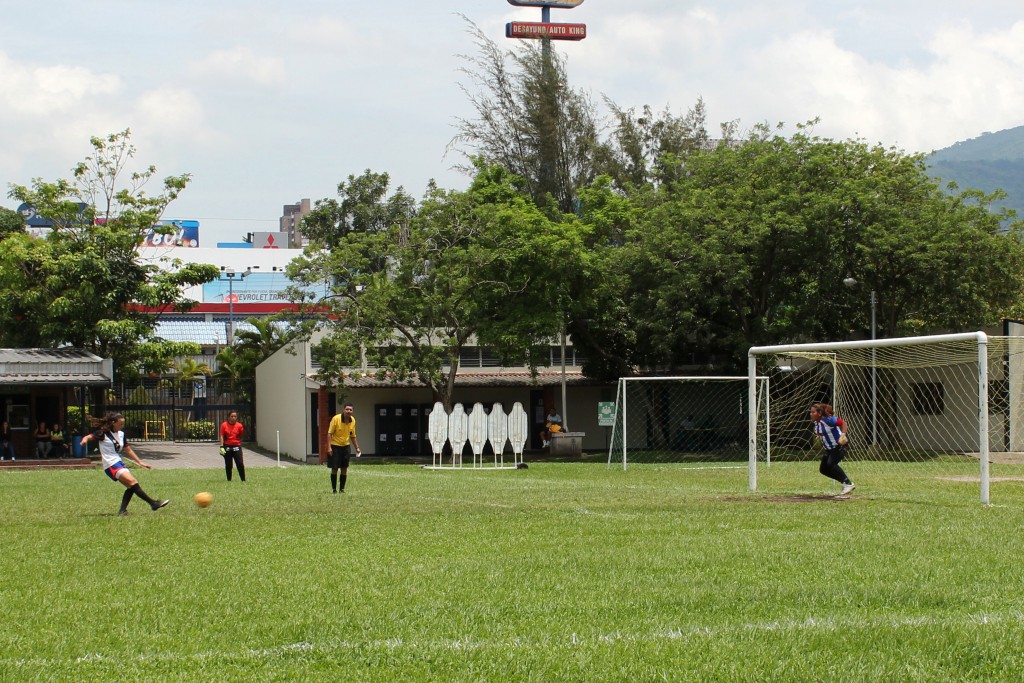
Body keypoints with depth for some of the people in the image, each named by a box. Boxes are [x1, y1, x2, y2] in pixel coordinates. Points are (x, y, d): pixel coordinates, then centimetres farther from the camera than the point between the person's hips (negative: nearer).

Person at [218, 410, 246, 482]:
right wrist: (221, 447, -8)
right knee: (228, 465, 5)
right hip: (227, 447, 0)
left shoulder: (239, 426, 2)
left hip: (237, 447, 0)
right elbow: (222, 436, -2)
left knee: (240, 464, -7)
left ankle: (243, 480, -1)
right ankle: (229, 480, 16)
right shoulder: (224, 425, 1)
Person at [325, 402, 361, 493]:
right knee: (334, 468, -2)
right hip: (335, 446, -4)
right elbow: (330, 433, -14)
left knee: (344, 468, 4)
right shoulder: (336, 419, -15)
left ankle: (342, 488, 12)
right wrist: (329, 447, -21)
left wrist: (357, 448, 11)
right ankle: (334, 488, 10)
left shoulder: (352, 420, 1)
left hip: (346, 446, 4)